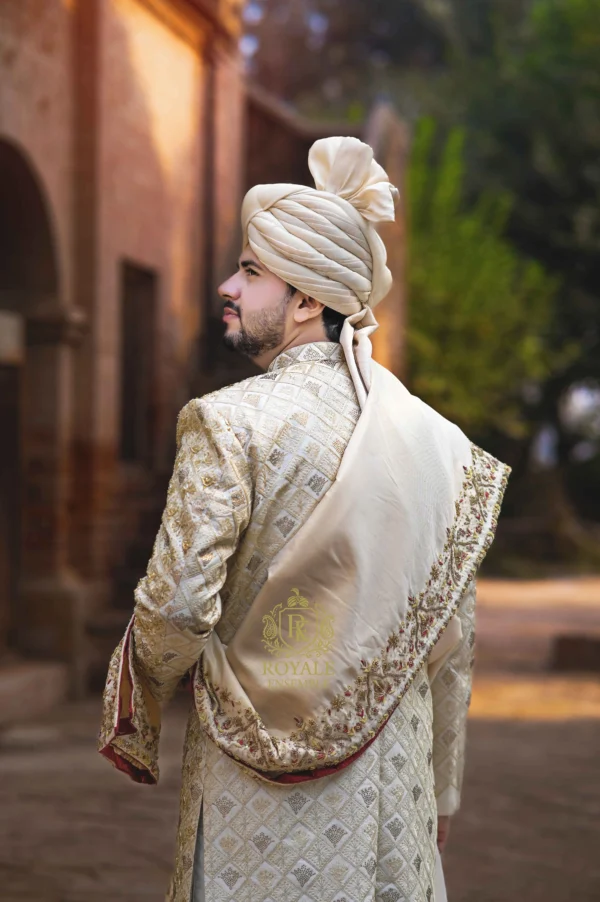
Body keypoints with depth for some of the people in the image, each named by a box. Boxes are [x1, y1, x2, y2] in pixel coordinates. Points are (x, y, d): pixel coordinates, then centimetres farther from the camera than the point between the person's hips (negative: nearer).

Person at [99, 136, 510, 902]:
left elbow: (177, 605, -16)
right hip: (388, 780, 4)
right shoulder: (436, 441, 2)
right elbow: (452, 640, 6)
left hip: (258, 786, -4)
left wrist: (135, 711, 4)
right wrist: (440, 795, 16)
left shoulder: (230, 425, -11)